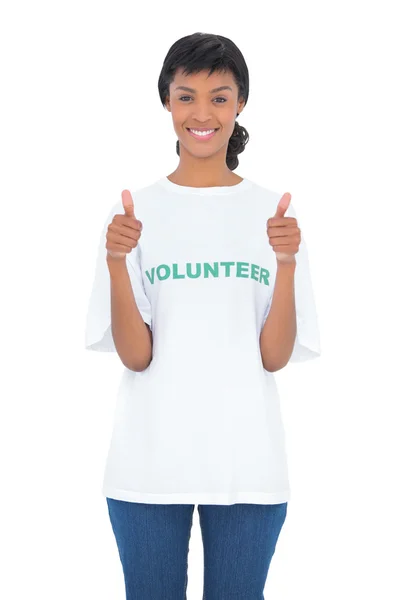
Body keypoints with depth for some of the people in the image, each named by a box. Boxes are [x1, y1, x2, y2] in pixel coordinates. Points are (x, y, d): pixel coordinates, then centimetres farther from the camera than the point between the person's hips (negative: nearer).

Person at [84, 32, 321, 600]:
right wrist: (115, 262, -19)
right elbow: (135, 356, -6)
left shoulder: (273, 211, 1)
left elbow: (275, 357, -4)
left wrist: (287, 264, -17)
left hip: (248, 462, 0)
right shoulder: (136, 211, 0)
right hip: (149, 462, 0)